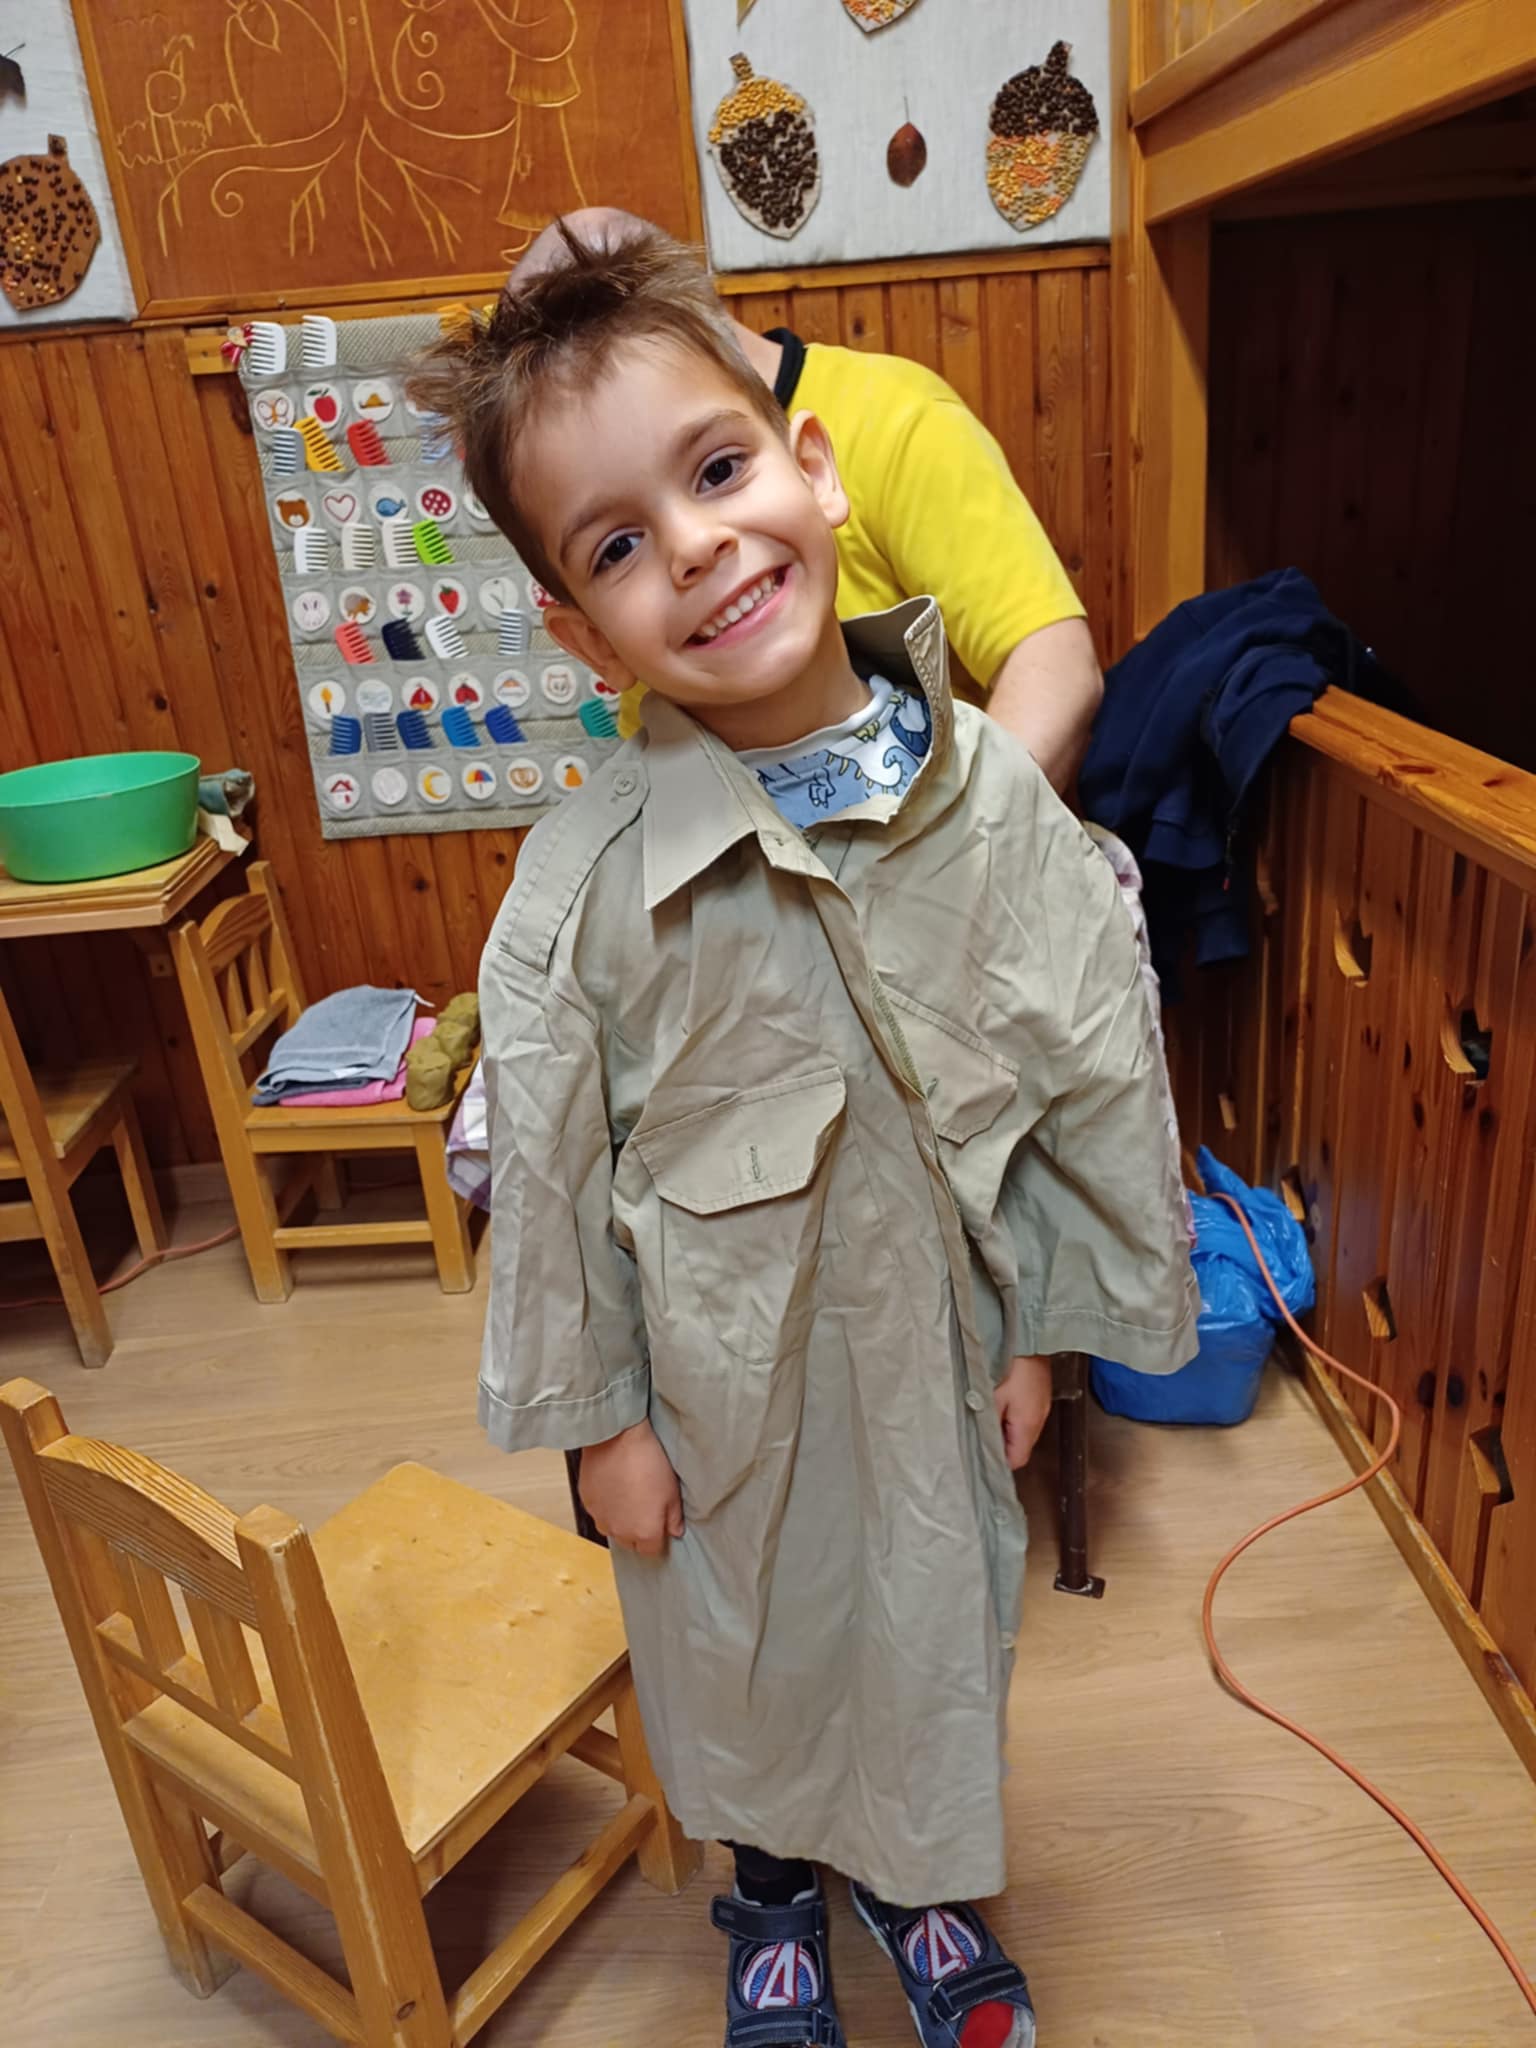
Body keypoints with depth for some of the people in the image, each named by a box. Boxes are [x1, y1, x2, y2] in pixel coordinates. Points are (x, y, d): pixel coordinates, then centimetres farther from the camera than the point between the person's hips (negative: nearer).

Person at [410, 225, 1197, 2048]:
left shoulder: (992, 794, -17)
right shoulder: (587, 877, -23)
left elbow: (1097, 1072, -6)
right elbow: (546, 1163, -12)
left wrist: (1048, 1323, 1)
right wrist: (596, 1415, -4)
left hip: (939, 1331, 2)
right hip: (724, 1367, -1)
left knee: (937, 1629, 25)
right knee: (742, 1650, 24)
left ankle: (926, 1882, 60)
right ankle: (773, 1898, 60)